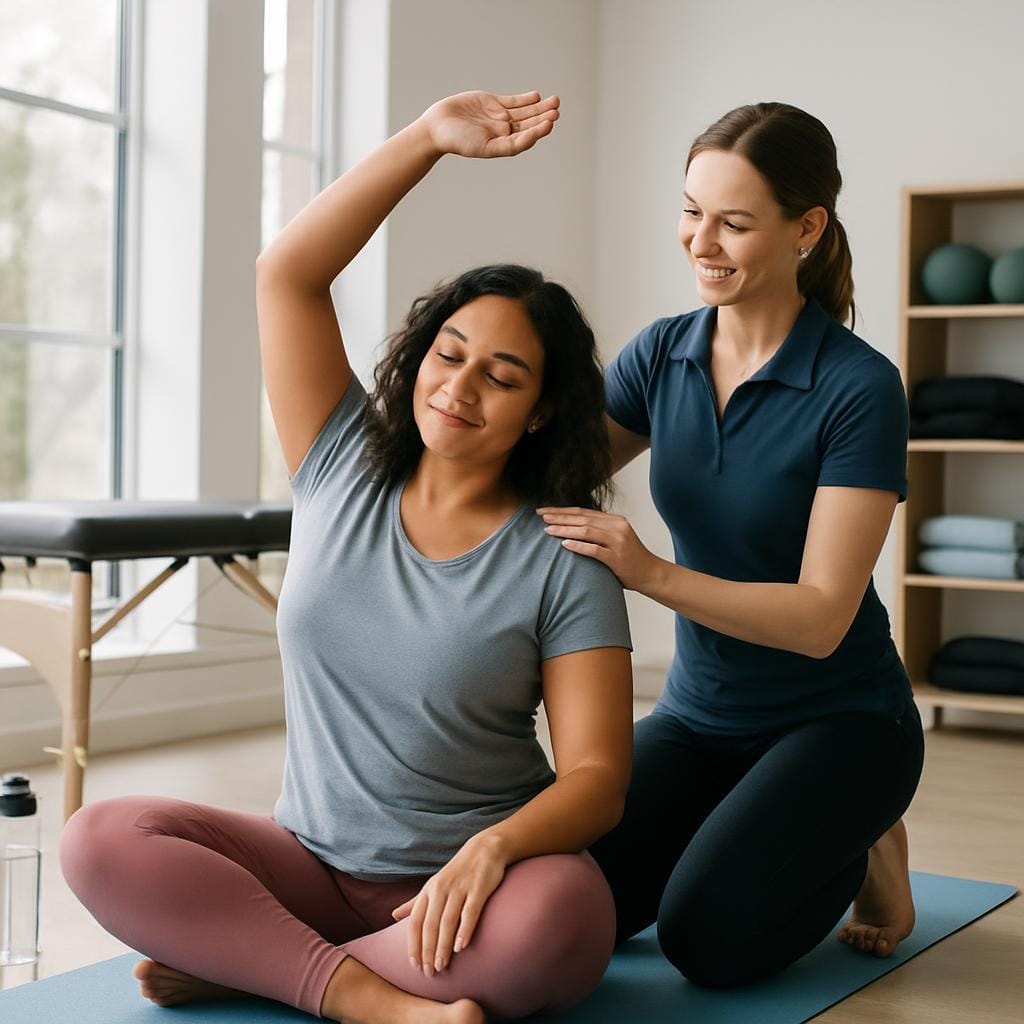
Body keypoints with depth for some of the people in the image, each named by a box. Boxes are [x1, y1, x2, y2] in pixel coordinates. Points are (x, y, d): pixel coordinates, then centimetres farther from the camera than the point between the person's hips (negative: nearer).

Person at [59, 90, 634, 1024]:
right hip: (311, 865, 3)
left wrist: (493, 848, -31)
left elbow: (597, 775, -10)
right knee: (100, 839, -20)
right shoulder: (343, 472, 3)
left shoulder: (563, 567, -6)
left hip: (463, 889, -2)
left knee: (558, 920, -36)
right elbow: (286, 274, -4)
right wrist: (429, 137, -11)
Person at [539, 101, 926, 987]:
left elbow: (822, 617, -23)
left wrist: (651, 573, -35)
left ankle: (858, 851, 8)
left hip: (838, 722, -5)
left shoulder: (859, 388, -19)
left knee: (708, 936, -24)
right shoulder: (662, 354, -3)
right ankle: (727, 832, 15)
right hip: (699, 715, 5)